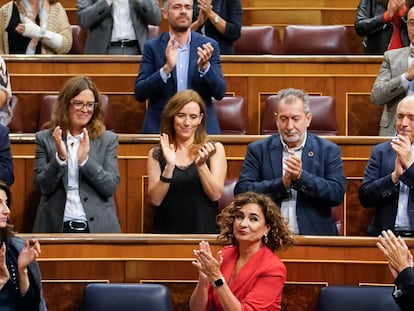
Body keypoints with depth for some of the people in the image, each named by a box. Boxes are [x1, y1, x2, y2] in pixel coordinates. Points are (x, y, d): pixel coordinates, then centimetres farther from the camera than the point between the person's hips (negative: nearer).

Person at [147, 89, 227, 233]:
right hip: (167, 231, 1)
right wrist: (169, 167, -14)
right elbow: (155, 199, -1)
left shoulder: (214, 149, 6)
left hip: (205, 230, -1)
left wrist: (201, 165, -17)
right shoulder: (156, 154, 9)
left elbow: (215, 195, -3)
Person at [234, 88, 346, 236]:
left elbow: (337, 194, 0)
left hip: (314, 236, 1)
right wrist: (281, 183, -11)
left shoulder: (328, 151, 10)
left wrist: (301, 177, -13)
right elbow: (241, 191, 1)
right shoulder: (258, 150, 11)